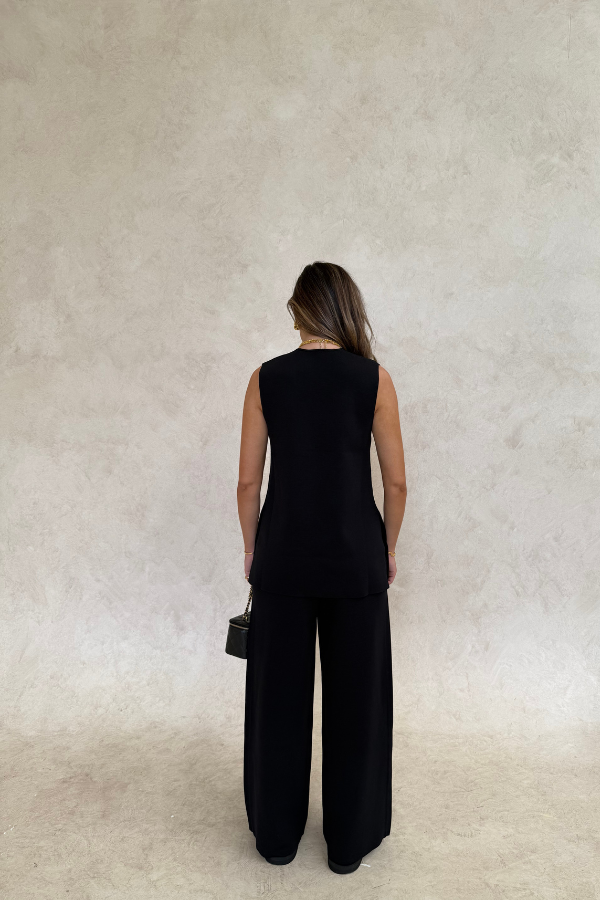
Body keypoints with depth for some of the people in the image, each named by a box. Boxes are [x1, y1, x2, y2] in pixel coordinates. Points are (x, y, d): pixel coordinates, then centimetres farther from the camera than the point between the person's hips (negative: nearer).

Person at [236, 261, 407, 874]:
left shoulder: (266, 378, -4)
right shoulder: (374, 378, -6)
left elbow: (248, 480, -2)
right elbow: (396, 482, -4)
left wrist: (252, 549, 11)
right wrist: (387, 549, 10)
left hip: (282, 553, 1)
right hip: (355, 554, -1)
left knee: (278, 693, 15)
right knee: (355, 696, 14)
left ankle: (276, 835, 32)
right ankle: (350, 840, 29)